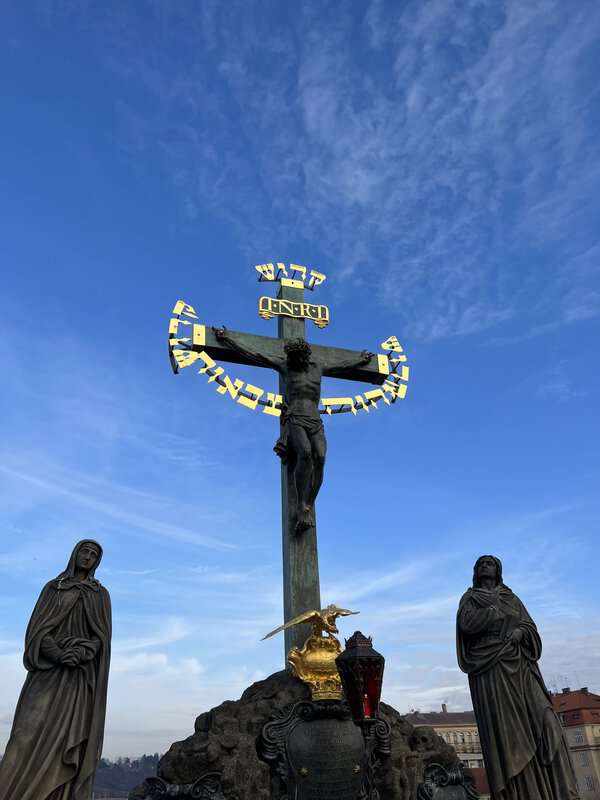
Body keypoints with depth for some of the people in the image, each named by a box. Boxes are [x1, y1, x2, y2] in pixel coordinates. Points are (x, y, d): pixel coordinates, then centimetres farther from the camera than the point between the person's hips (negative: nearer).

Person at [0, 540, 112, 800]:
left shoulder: (101, 595, 13)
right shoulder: (52, 588, 12)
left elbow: (102, 637, 1)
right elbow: (36, 630, 0)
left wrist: (79, 653, -21)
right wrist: (58, 655, -20)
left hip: (81, 676, 0)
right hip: (50, 671, 0)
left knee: (70, 744, -9)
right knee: (30, 735, -16)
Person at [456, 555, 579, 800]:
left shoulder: (511, 597, 24)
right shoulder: (470, 598, 14)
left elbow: (530, 625, 12)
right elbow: (467, 623, -6)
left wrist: (520, 631, -10)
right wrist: (496, 609, 0)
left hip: (518, 666, 3)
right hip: (489, 667, -3)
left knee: (540, 720, -12)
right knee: (503, 727, -14)